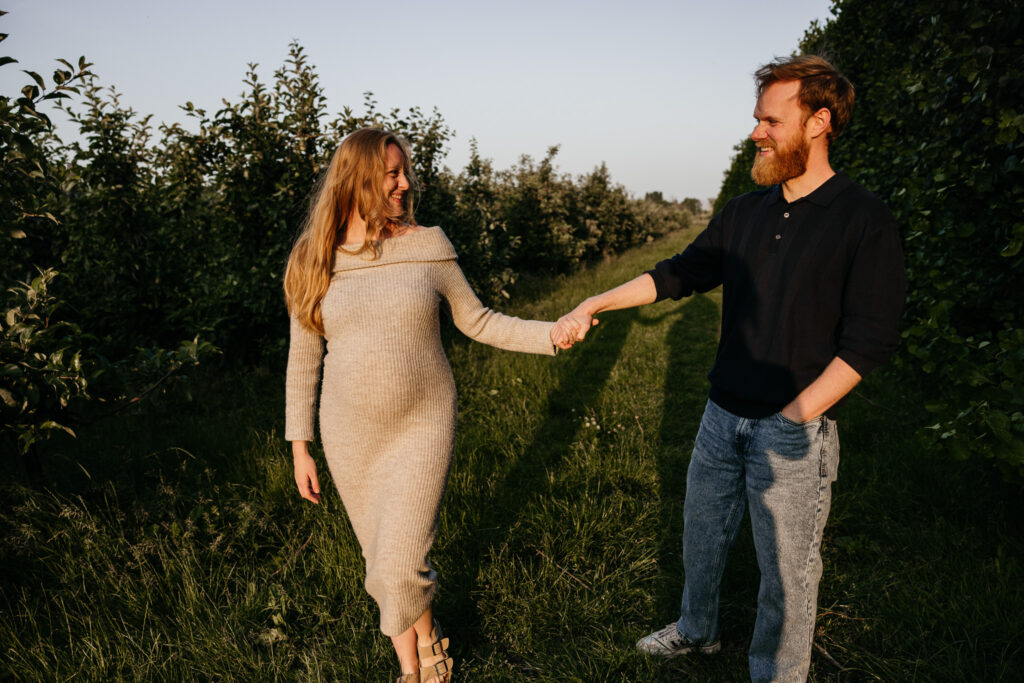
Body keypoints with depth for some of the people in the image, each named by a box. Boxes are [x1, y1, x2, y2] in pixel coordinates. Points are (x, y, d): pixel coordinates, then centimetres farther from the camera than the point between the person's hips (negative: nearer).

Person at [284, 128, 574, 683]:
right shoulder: (312, 263, -1)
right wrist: (299, 448, 5)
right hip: (351, 438, 2)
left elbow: (476, 320, 4)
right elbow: (302, 362, 4)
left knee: (396, 569, -7)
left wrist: (549, 335, -7)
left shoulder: (427, 246, -4)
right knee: (382, 560, 14)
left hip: (422, 429, -2)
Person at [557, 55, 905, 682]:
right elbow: (680, 273, 10)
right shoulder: (746, 212, 7)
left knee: (786, 564, 7)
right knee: (702, 530, 20)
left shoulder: (864, 220, -10)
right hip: (723, 415, 6)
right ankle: (697, 631, 45)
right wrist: (594, 305, 4)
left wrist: (795, 415, -17)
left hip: (795, 427, -5)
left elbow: (870, 339, -13)